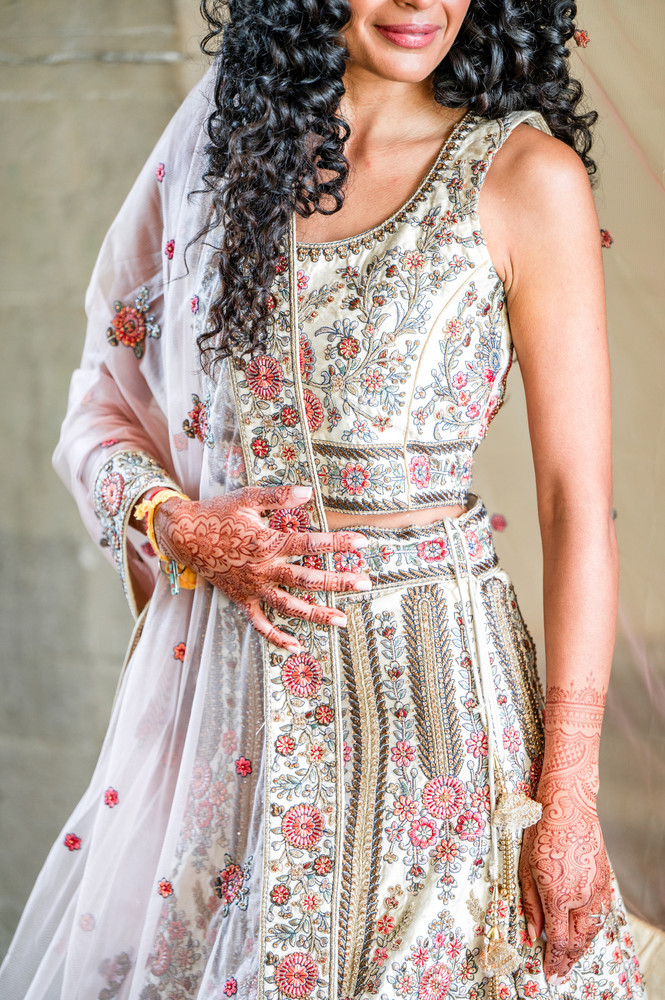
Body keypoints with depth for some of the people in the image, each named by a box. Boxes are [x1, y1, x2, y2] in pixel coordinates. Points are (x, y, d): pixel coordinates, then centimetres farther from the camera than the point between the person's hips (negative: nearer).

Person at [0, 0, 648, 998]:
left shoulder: (525, 176, -6)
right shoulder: (220, 140, 5)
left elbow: (580, 502, -7)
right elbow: (103, 402, 12)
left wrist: (569, 795, -10)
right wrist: (175, 521, -10)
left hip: (427, 684, -3)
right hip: (218, 684, 3)